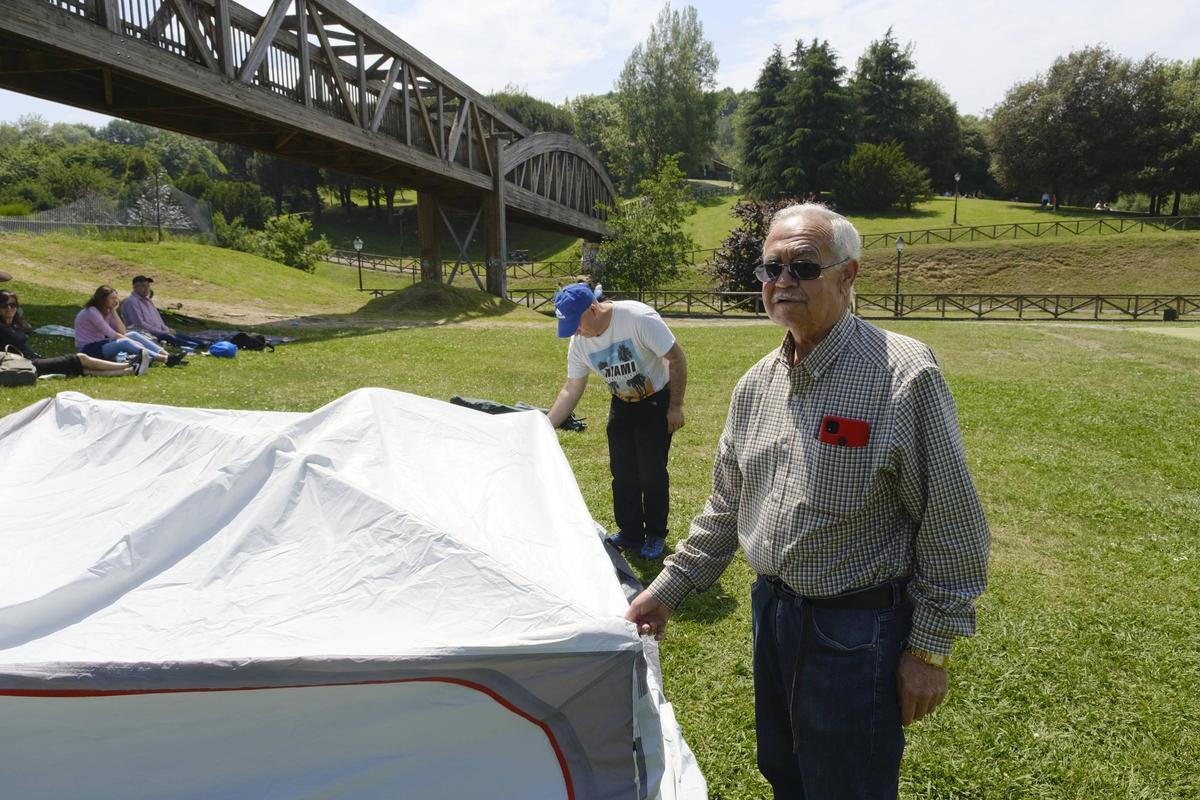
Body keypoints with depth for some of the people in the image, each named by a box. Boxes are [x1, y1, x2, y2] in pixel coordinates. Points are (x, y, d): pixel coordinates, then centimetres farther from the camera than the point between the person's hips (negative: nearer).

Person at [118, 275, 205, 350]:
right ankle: (194, 347, -48)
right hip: (145, 334, -9)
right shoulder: (131, 301, -8)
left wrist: (166, 329, 6)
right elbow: (139, 324, -16)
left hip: (159, 331, 9)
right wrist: (161, 332, -15)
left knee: (179, 335, -14)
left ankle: (203, 344, -31)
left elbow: (158, 319, 26)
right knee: (168, 337, -31)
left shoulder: (147, 300, 22)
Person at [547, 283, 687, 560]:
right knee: (622, 472, 6)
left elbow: (676, 357, -20)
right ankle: (630, 533, 22)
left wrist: (676, 407, -17)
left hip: (656, 401, -5)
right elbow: (570, 390, -3)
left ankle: (655, 536, 15)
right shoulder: (579, 343, -13)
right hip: (622, 404, 5)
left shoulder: (639, 318, -30)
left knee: (652, 472, -4)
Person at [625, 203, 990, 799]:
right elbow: (727, 505, 13)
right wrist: (669, 586, 12)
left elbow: (951, 523, -14)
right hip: (770, 611, 7)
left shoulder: (904, 374, -17)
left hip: (857, 631, -6)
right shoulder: (757, 383, 4)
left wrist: (931, 646, -11)